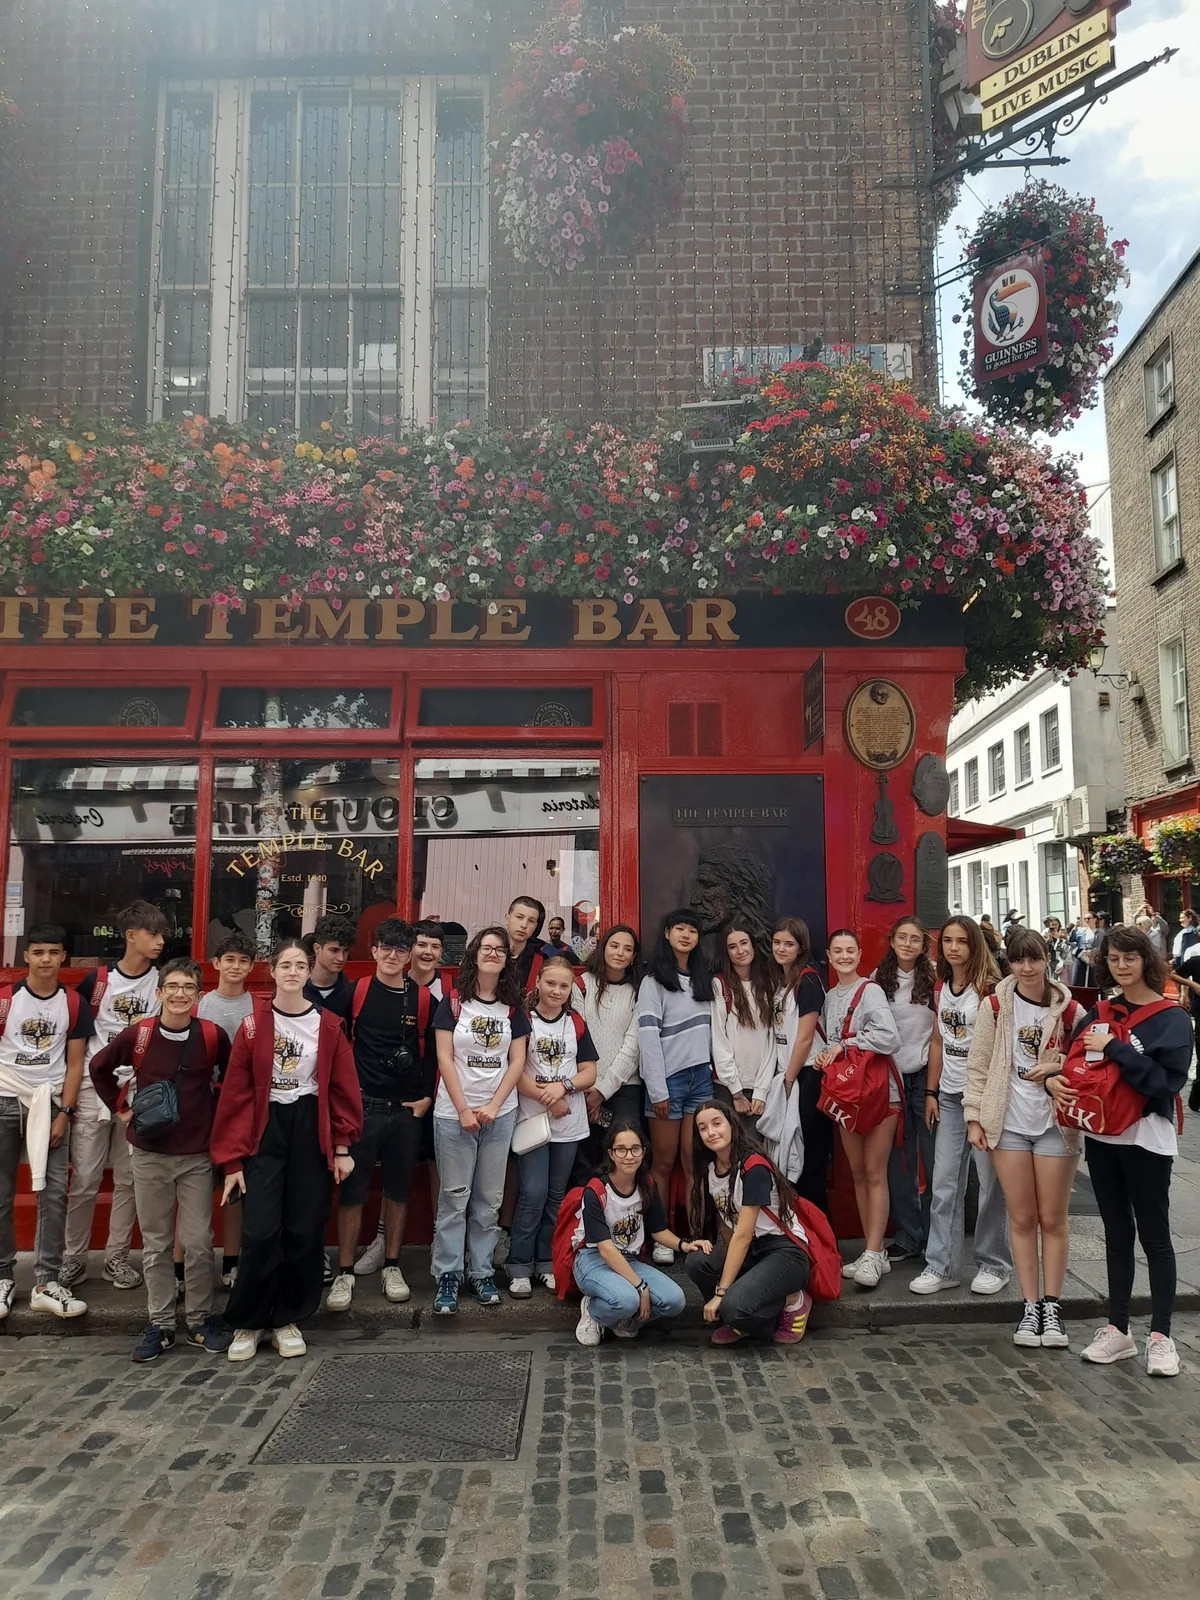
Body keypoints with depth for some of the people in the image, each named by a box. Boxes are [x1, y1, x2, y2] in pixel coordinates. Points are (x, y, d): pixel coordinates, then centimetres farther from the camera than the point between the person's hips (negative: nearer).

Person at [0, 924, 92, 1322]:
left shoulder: (74, 1004, 2)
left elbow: (74, 1063, 3)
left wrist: (64, 1113, -4)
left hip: (50, 1103, 1)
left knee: (53, 1194, -1)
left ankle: (46, 1282, 5)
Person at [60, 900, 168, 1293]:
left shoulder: (163, 984, 1)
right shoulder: (96, 980, -3)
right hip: (93, 1089, -1)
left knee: (129, 1179, 7)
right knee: (84, 1179, 3)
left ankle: (117, 1257, 19)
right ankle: (73, 1257, 18)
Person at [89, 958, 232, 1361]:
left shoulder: (213, 1036, -7)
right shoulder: (137, 1034, -6)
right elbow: (98, 1067, 11)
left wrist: (215, 1114, 5)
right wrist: (120, 1110, 8)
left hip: (197, 1154, -1)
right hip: (149, 1154, 1)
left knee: (198, 1243, 3)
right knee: (156, 1243, 10)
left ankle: (200, 1320, 19)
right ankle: (160, 1323, 22)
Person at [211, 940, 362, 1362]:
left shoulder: (329, 1026, 1)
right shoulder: (253, 1024, -1)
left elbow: (343, 1090, 4)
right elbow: (235, 1094, -2)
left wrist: (342, 1147, 1)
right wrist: (232, 1160, -5)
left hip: (311, 1130, 1)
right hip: (264, 1129, -1)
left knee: (305, 1231, 5)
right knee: (260, 1231, -8)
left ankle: (288, 1319, 23)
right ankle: (247, 1323, 12)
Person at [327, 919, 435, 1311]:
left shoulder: (423, 999, 3)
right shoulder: (355, 992, -1)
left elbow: (433, 1052, 9)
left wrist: (426, 1096, 3)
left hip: (408, 1110, 2)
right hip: (361, 1106, -2)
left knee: (399, 1189, 10)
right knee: (352, 1190, 1)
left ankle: (392, 1266, 24)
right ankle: (345, 1273, 12)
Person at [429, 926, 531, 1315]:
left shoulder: (513, 1007, 6)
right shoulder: (453, 1002, -1)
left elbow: (517, 1061, 3)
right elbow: (444, 1058, -5)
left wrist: (493, 1105, -8)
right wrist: (463, 1110, -10)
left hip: (500, 1112, 2)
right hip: (454, 1112, -2)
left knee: (489, 1198, 7)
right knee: (454, 1196, 1)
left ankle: (481, 1272, 18)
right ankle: (447, 1276, 10)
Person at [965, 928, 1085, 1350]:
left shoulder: (1068, 1009, -2)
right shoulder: (995, 1007, -1)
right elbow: (978, 1066, 2)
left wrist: (1058, 1065, -13)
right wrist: (975, 1117, -2)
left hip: (1055, 1122, 0)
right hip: (1008, 1123, 0)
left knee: (1052, 1219, 6)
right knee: (1021, 1218, 6)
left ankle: (1051, 1305, 19)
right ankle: (1030, 1305, 16)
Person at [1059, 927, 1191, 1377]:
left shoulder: (1170, 1019, -8)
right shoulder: (1098, 1015, 7)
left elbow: (1168, 1080, -19)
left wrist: (1114, 1048, -21)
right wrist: (1056, 1079, -7)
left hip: (1145, 1140, -5)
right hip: (1101, 1136, 5)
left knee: (1154, 1235, 5)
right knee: (1117, 1233, 14)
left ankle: (1161, 1336, 15)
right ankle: (1118, 1330, 23)